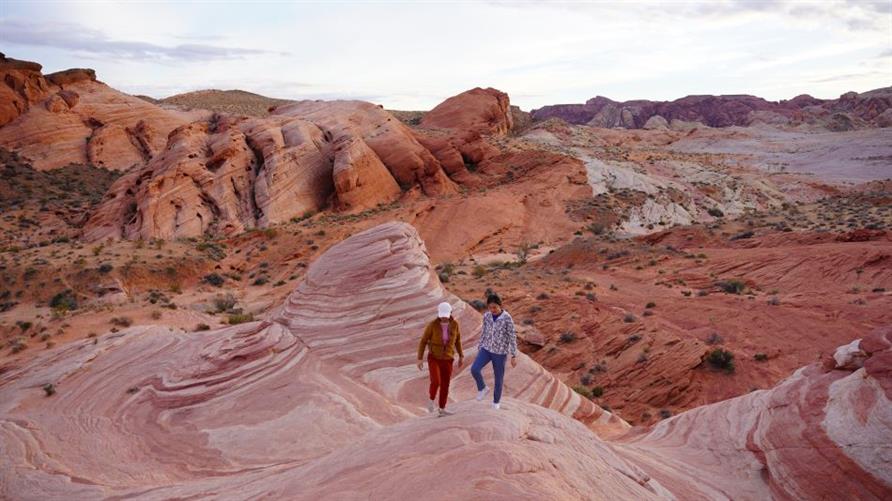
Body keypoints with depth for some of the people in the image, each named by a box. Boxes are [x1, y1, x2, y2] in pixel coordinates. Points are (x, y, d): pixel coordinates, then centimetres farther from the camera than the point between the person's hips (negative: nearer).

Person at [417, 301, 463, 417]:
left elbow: (457, 340, 8)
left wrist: (461, 356, 11)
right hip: (434, 358, -3)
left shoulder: (454, 324, -9)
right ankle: (432, 400, 10)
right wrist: (420, 359, -12)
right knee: (436, 382, -21)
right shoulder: (432, 325, -18)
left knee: (445, 385, 9)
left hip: (447, 359, 3)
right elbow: (423, 341, -9)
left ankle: (442, 409, 27)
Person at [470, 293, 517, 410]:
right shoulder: (486, 316, -4)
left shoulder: (507, 318, -17)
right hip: (487, 349, 3)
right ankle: (483, 388, 11)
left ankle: (496, 401, 33)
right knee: (474, 369, -17)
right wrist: (479, 349, 13)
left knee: (499, 378, 8)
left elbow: (512, 337, -13)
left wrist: (514, 356, -12)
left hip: (500, 352, -3)